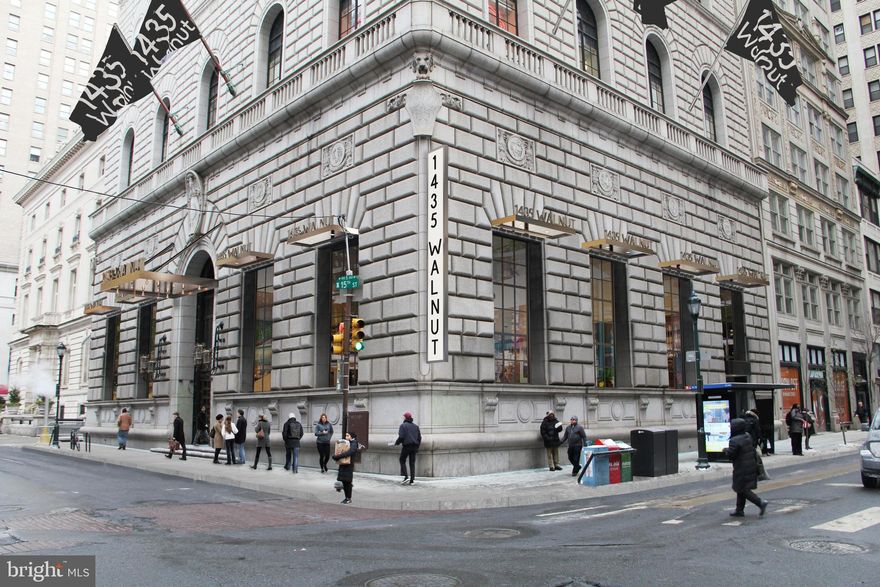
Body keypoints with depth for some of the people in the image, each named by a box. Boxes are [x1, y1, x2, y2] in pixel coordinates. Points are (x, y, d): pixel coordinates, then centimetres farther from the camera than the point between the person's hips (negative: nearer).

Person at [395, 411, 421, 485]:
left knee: (402, 461, 9)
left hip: (406, 446, -5)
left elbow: (401, 437, -14)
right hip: (414, 447, 5)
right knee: (412, 463, 8)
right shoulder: (415, 426, 13)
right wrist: (417, 447, 17)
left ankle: (405, 477, -4)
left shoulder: (403, 425, -4)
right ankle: (412, 480, 4)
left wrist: (396, 442, 2)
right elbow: (419, 437, 11)